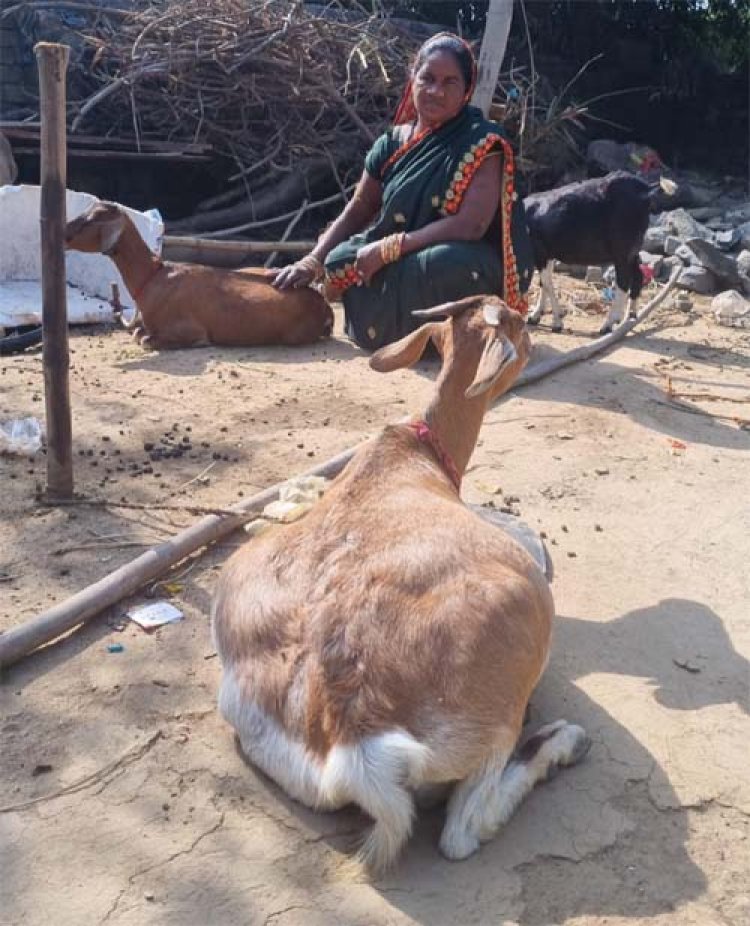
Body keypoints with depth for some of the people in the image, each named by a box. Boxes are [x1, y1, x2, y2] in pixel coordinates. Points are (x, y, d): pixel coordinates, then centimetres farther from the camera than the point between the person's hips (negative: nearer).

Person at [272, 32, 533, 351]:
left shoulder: (482, 144, -10)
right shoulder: (392, 144, 5)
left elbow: (471, 225, -21)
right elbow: (356, 212, 10)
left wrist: (389, 248, -22)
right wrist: (313, 261, -6)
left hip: (465, 268, -6)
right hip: (398, 267, 6)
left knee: (443, 264, -38)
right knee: (340, 260, -16)